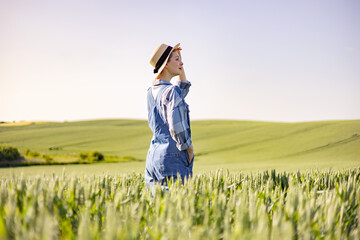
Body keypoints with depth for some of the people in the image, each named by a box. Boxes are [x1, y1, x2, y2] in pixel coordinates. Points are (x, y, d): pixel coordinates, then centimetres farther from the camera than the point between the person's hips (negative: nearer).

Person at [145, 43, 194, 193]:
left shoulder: (152, 91, 15)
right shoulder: (171, 90, -11)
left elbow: (182, 91, 33)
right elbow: (177, 126, -20)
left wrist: (180, 67, 24)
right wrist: (189, 149, -5)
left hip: (153, 155, 8)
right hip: (173, 157, -8)